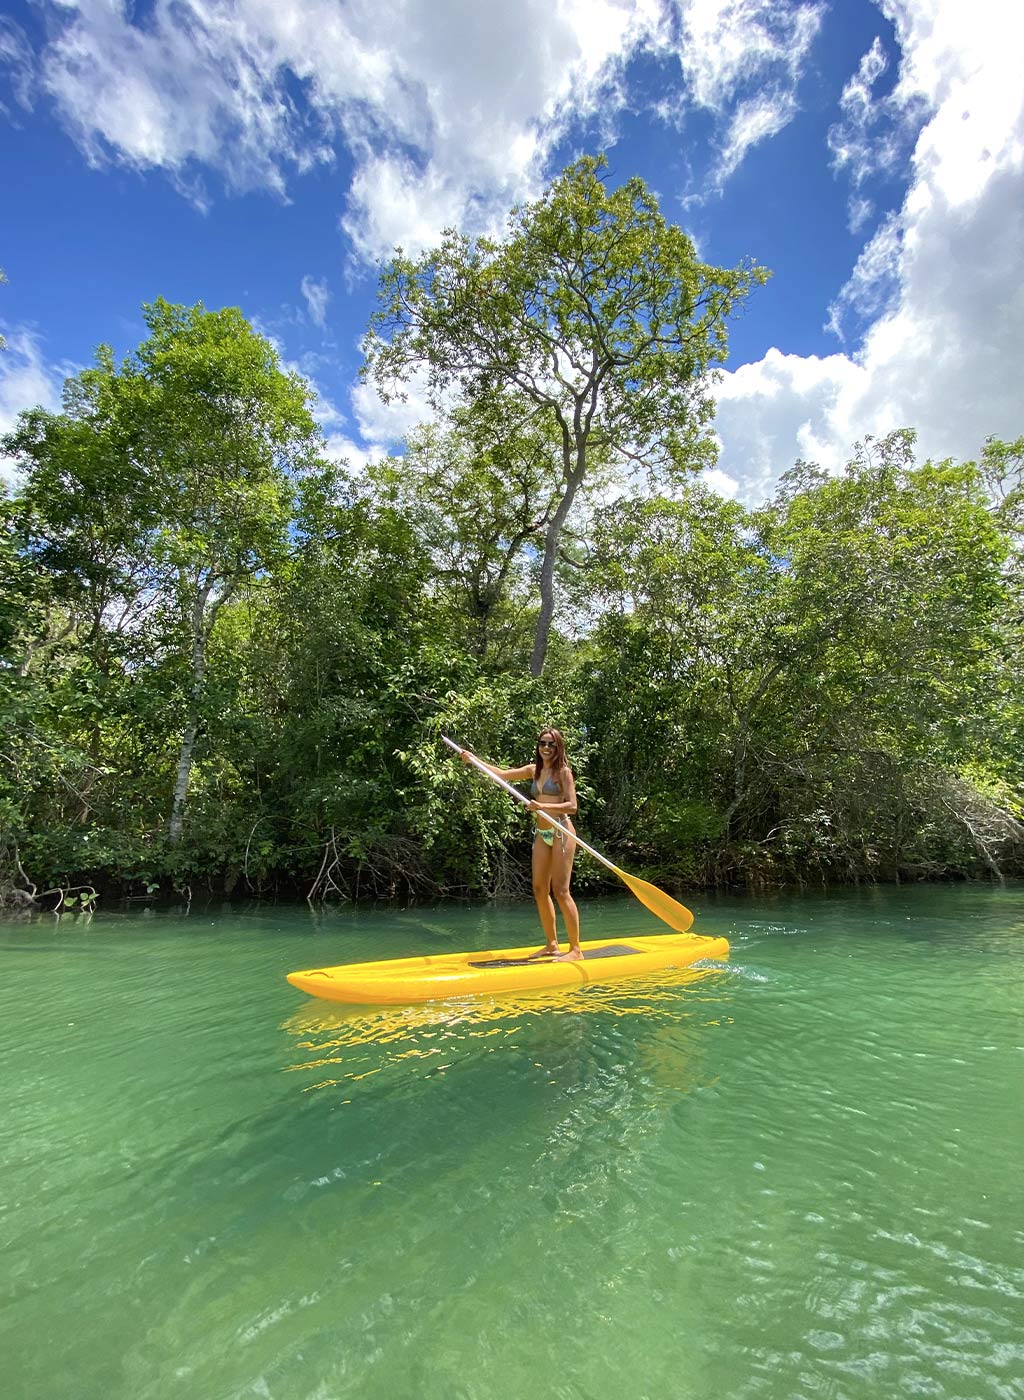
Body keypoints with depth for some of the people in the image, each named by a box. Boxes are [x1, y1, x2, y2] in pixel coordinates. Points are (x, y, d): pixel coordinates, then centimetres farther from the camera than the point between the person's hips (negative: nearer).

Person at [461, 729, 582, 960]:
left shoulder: (563, 771, -5)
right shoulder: (533, 770, 13)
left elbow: (572, 806, -13)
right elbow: (502, 774, 13)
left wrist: (544, 806, -26)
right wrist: (474, 759, 8)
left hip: (561, 832, -7)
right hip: (542, 833, 7)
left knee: (560, 891, -9)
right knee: (539, 890, 7)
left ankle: (575, 949, -2)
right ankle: (552, 945, 18)